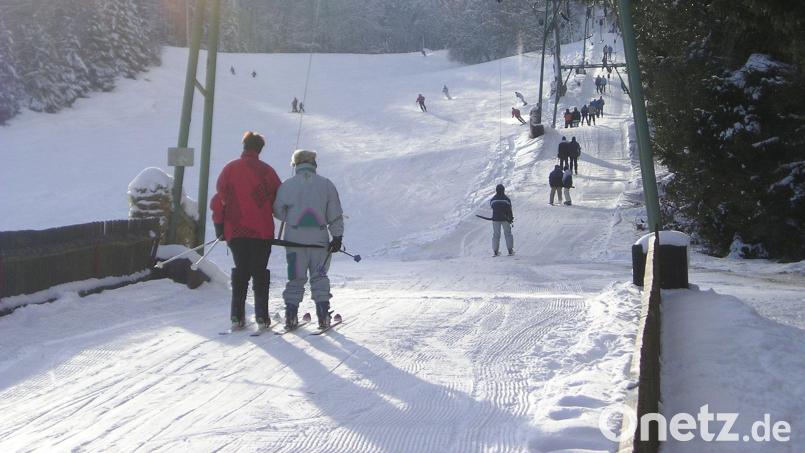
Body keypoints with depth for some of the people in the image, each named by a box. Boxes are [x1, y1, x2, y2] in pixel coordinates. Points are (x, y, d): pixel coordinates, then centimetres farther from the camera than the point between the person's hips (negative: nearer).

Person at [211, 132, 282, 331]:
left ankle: (237, 316, 5)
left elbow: (218, 199, 2)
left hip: (235, 231, 2)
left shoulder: (229, 169, 2)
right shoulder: (266, 170, -2)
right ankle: (262, 316, 1)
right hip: (262, 231, -2)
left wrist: (219, 227, 8)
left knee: (240, 271, 11)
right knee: (260, 272, 6)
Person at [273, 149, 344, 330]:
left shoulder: (286, 186, -1)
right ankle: (323, 316, 2)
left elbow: (278, 212, 4)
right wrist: (337, 237, 5)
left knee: (296, 278, 9)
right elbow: (335, 214, 1)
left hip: (294, 240, 0)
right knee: (319, 277, 8)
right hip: (320, 239, 0)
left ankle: (291, 316, 5)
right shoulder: (326, 184, 1)